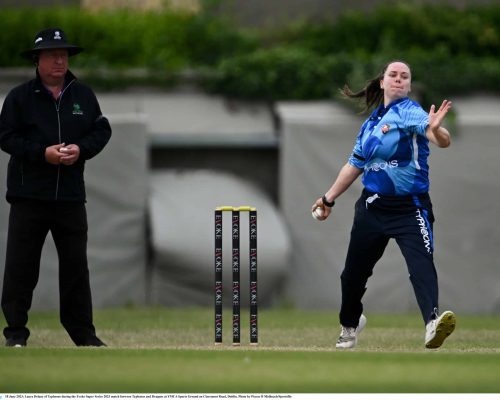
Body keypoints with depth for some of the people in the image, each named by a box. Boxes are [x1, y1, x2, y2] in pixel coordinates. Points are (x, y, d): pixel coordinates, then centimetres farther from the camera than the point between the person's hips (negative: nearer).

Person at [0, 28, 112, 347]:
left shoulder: (83, 95, 8)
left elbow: (102, 130, 9)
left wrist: (80, 149, -10)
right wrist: (42, 153, -17)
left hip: (71, 196, 3)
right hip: (29, 195, -3)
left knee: (76, 264, 7)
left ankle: (82, 330, 15)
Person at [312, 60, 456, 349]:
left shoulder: (409, 112, -11)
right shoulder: (371, 122, 11)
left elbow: (442, 141, -31)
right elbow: (355, 165, 24)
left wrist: (435, 130, -54)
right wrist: (329, 198, 28)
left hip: (410, 208, -7)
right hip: (373, 206, 7)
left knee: (422, 266, -27)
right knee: (354, 273, 17)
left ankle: (433, 324, -45)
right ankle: (350, 324, 42)